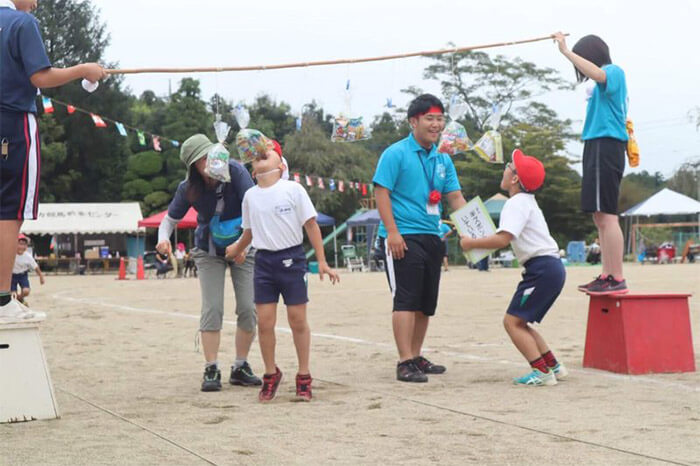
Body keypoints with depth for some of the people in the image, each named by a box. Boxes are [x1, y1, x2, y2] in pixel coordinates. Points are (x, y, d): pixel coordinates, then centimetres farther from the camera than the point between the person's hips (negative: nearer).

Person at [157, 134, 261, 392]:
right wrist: (163, 238, -26)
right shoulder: (189, 188, -15)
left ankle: (240, 368, 10)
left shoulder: (235, 171, -22)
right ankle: (211, 370, -2)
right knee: (212, 310, -9)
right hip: (209, 252, 1)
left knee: (248, 309, -4)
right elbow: (171, 218, -3)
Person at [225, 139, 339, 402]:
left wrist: (322, 261, -6)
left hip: (292, 259, -3)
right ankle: (271, 374, 16)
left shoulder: (293, 189, -3)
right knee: (264, 321, 0)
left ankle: (304, 377, 13)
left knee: (298, 320, 1)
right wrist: (236, 250, 34)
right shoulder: (250, 196, 8)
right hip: (264, 260, 3)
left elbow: (311, 225, -3)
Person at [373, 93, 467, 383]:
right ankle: (405, 363, -11)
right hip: (402, 238, -7)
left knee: (426, 302, 12)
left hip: (431, 237, 7)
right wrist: (392, 232, -18)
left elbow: (456, 197, 12)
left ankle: (416, 357, 24)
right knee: (405, 299, -11)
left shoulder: (443, 160, 14)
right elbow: (381, 191, -11)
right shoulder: (396, 153, -6)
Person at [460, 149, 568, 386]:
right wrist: (478, 241, 14)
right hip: (550, 267, 10)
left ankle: (542, 372, -13)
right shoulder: (526, 201, 21)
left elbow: (503, 239, -24)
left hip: (543, 267, -10)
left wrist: (471, 243, -13)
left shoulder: (517, 203, -11)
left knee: (512, 321, -9)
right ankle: (553, 366, 16)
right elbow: (507, 237, 26)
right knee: (519, 322, 15)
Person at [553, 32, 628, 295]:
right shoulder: (607, 81, 23)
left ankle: (617, 280, -17)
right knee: (600, 217, 10)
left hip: (605, 146, -11)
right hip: (599, 147, 11)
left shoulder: (613, 71, -6)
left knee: (605, 214, -14)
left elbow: (597, 73, -28)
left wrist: (566, 51, -27)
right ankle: (607, 276, 12)